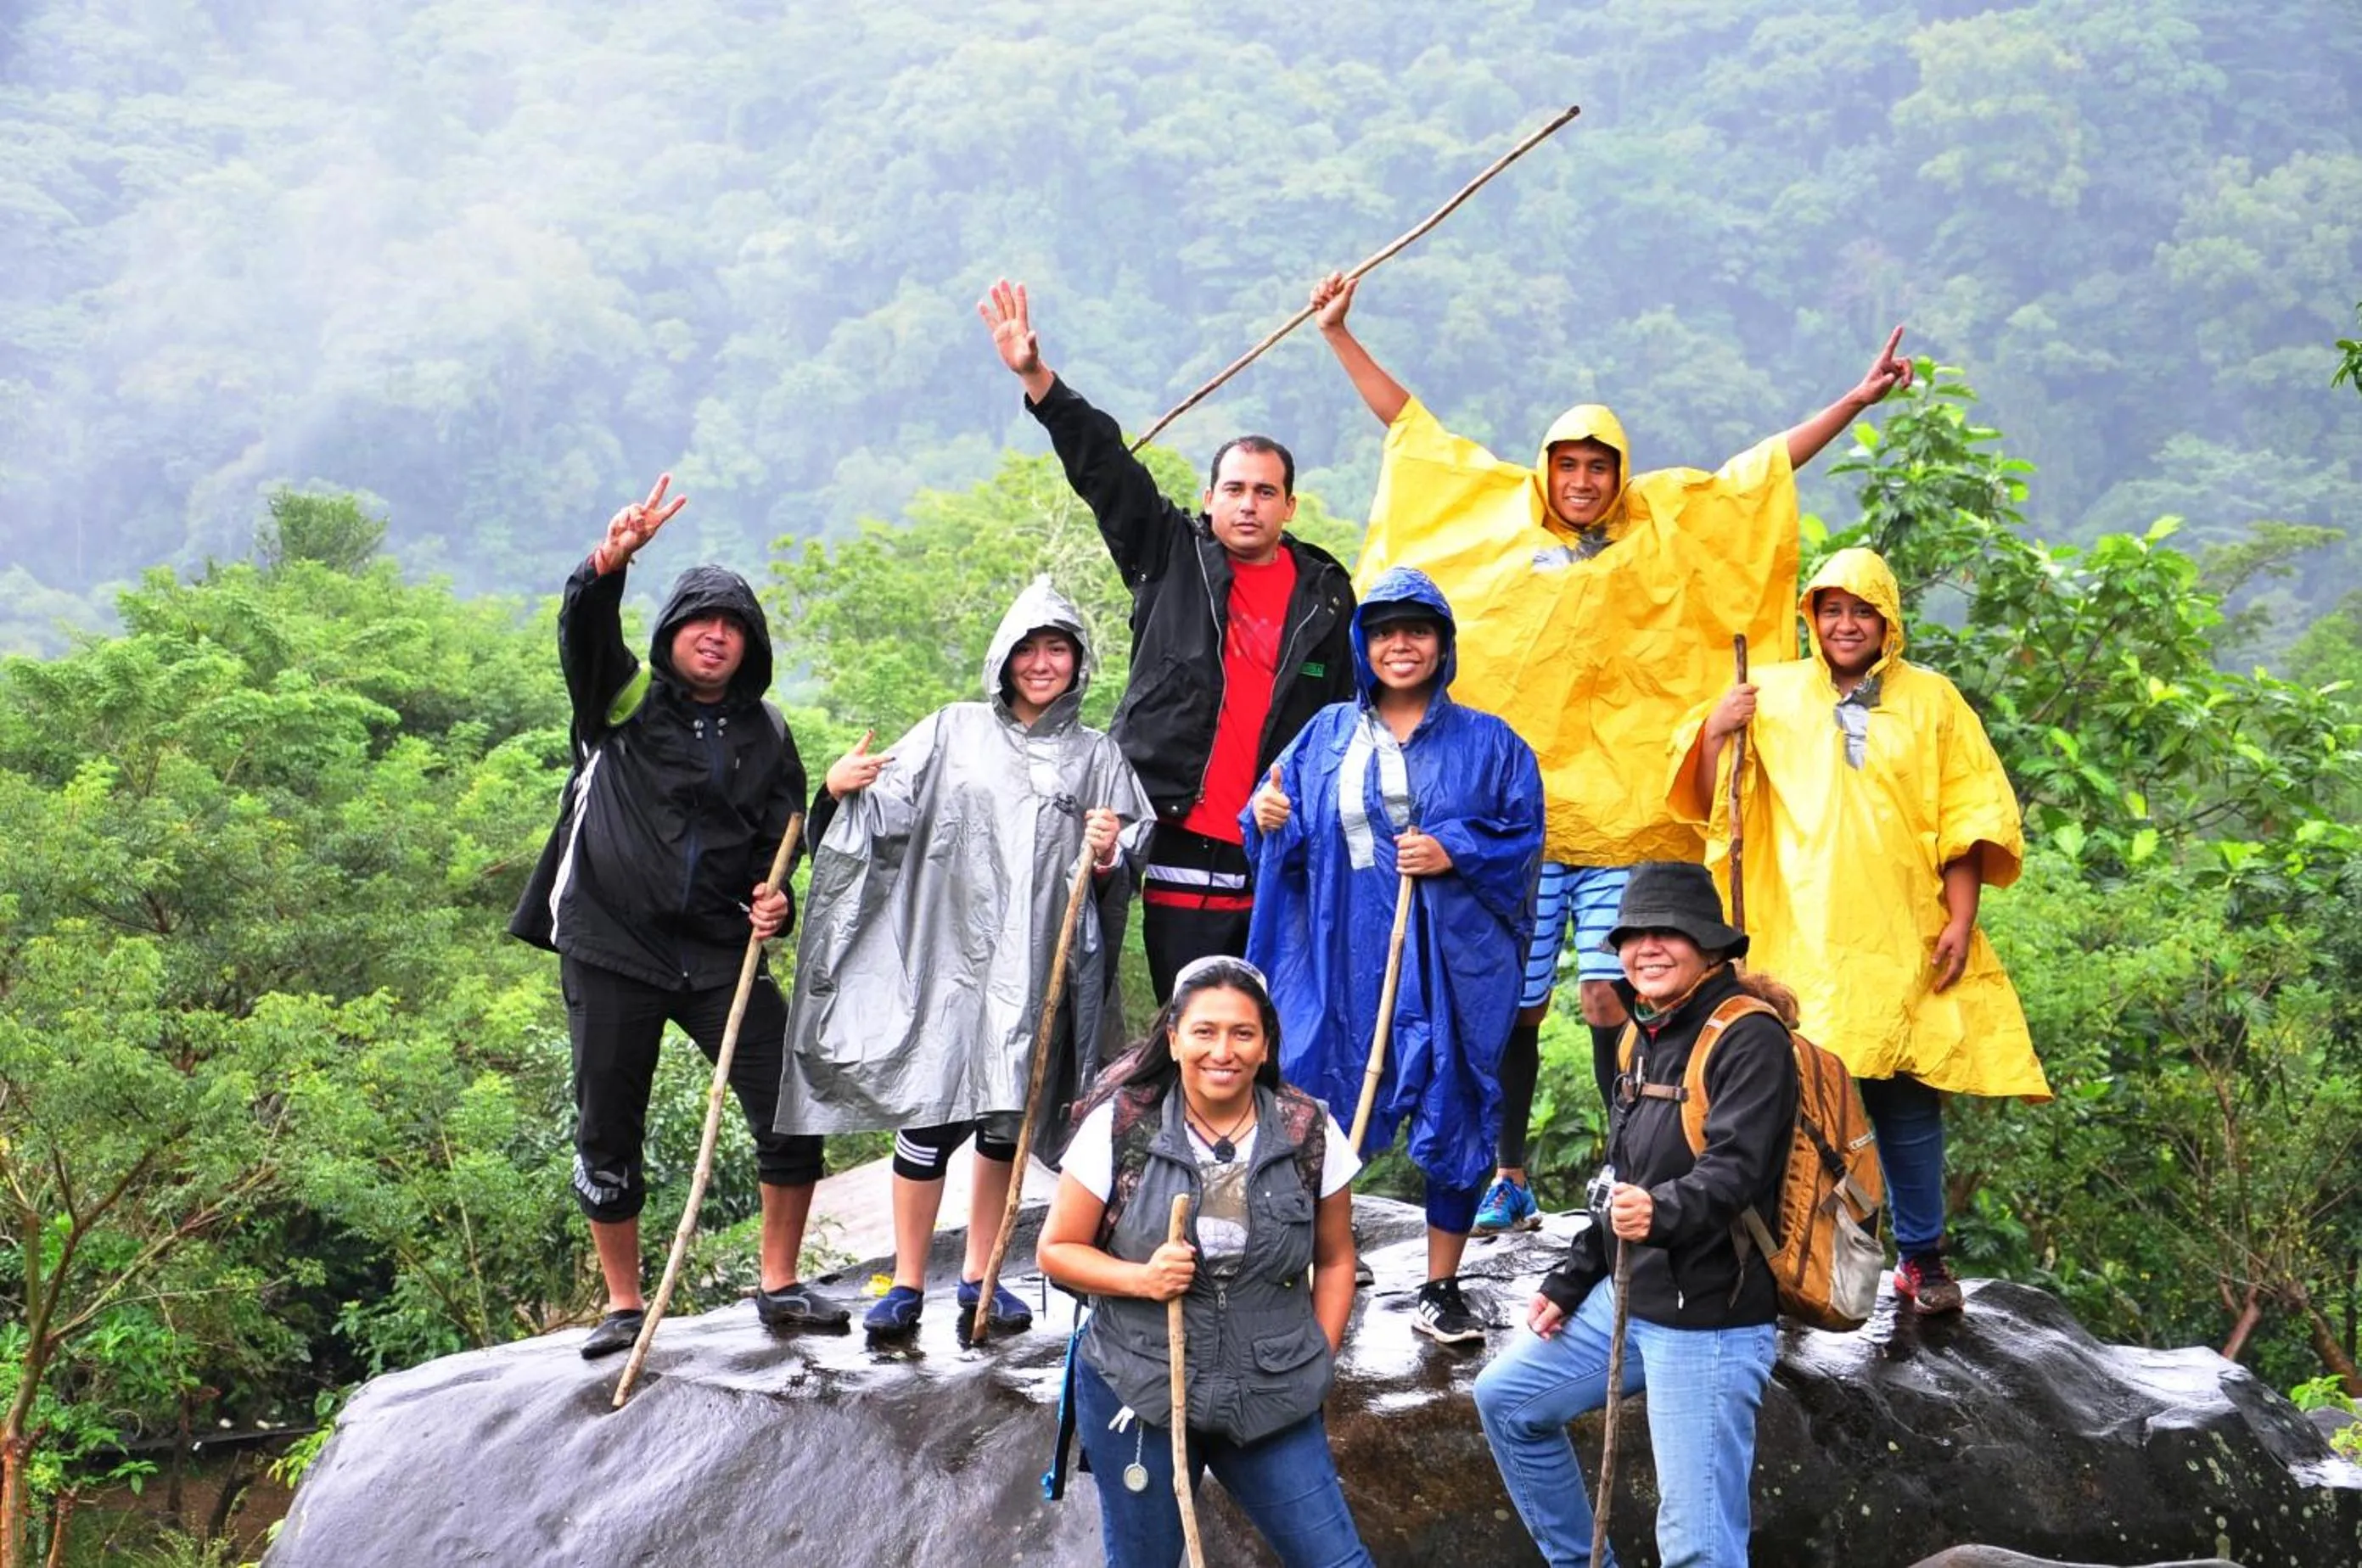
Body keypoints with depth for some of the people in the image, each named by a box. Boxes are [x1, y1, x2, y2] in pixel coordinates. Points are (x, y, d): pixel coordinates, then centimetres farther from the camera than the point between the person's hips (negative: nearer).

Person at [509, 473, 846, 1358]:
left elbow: (783, 839, 16)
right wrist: (608, 565, -37)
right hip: (611, 952, -2)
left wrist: (776, 903, -5)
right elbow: (584, 635, -17)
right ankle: (624, 1306, 18)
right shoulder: (625, 703, 2)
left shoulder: (765, 734, 11)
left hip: (721, 955, 2)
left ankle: (780, 1286, 9)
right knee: (608, 1134, 4)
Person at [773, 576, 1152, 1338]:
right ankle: (907, 1284, 7)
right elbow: (886, 807, 0)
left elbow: (1114, 879, 8)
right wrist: (841, 789, -19)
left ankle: (979, 1280, 20)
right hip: (945, 955, -1)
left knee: (1007, 1124, 8)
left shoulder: (1096, 758, 10)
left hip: (1037, 967, 1)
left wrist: (1105, 859, -13)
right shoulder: (954, 731, 9)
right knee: (928, 1119, -4)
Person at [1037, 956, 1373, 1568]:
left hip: (1273, 1400, 1)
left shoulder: (1310, 1133, -4)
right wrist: (1141, 1278, -19)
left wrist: (1316, 1365, 2)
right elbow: (1057, 1249, -2)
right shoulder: (1119, 1128, -9)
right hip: (1136, 1395, -1)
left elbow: (1334, 1261, 8)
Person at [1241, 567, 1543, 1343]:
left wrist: (1454, 853, -14)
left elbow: (1523, 840, 2)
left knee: (1454, 1116, 3)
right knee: (1320, 1113, 1)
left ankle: (1441, 1290, 16)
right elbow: (1288, 847, 12)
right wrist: (1267, 822, -10)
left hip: (1450, 964, -1)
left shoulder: (1487, 744, 6)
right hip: (1340, 961, 1)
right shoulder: (1326, 735, 11)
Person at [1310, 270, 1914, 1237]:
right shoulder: (1498, 518, 11)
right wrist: (1340, 336, 18)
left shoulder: (1665, 530, 8)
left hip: (1622, 814, -1)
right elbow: (1411, 428, 17)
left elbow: (1768, 466, 11)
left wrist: (1858, 400, 8)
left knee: (1613, 1003, -5)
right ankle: (1511, 1183, 18)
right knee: (1511, 1006, 6)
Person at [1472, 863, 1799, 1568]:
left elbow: (1733, 1170, -27)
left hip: (1710, 1324, -9)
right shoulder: (1647, 1038, 13)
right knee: (1505, 1399, 18)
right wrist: (1568, 1284, 19)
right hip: (1624, 1299, 9)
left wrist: (1664, 1214, -45)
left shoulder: (1749, 1038, -14)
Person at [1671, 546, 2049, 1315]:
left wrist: (1961, 920, 0)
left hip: (1904, 948, 1)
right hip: (1798, 944, -1)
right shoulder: (1772, 695, 9)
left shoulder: (1931, 701, 11)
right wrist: (1714, 733, -11)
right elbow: (1711, 804, 7)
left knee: (1908, 1100, 3)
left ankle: (1923, 1258, 14)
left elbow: (1966, 820, 9)